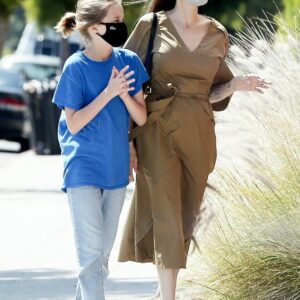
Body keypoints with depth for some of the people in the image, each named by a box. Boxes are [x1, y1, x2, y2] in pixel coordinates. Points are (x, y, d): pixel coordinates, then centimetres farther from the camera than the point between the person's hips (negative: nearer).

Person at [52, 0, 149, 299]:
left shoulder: (128, 61, 0)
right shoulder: (76, 67, -12)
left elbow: (141, 118, 2)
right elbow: (73, 124, -13)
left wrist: (125, 94, -17)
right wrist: (108, 93, -20)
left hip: (116, 169, 5)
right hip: (83, 170, -5)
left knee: (104, 251, 12)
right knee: (91, 251, -8)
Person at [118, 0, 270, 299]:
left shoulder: (216, 35, 8)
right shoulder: (151, 26, -3)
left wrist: (235, 85, -4)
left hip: (198, 135, 4)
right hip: (159, 131, -4)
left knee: (186, 217, 10)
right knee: (165, 215, -11)